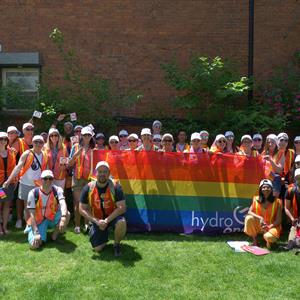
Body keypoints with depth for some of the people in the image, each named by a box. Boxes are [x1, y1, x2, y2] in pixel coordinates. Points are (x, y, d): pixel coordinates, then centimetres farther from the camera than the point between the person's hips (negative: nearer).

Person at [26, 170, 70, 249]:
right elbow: (32, 215, -15)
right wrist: (36, 233, -22)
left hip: (53, 219, 1)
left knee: (67, 214, -28)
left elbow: (63, 204, -30)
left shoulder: (57, 190, -12)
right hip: (38, 221, -1)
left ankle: (55, 233, 0)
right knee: (34, 245, -20)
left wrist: (63, 218, -51)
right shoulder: (33, 193, -15)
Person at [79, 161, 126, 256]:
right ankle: (104, 234, 29)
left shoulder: (115, 186, -19)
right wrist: (97, 221, -20)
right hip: (97, 219, 2)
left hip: (113, 216, -2)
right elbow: (82, 209, -10)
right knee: (97, 248, -6)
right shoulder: (88, 188, -13)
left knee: (121, 223, -36)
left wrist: (106, 220, -27)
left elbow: (122, 207, -22)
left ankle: (116, 244, -6)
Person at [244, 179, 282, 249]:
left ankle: (269, 240, 6)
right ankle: (255, 240, -5)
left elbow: (278, 220, -9)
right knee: (249, 218, -27)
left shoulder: (277, 201, -9)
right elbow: (249, 212, -9)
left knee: (269, 237, -36)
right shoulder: (256, 199, -3)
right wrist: (260, 218, -25)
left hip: (272, 226, -3)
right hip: (259, 225, 3)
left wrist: (269, 226, -24)